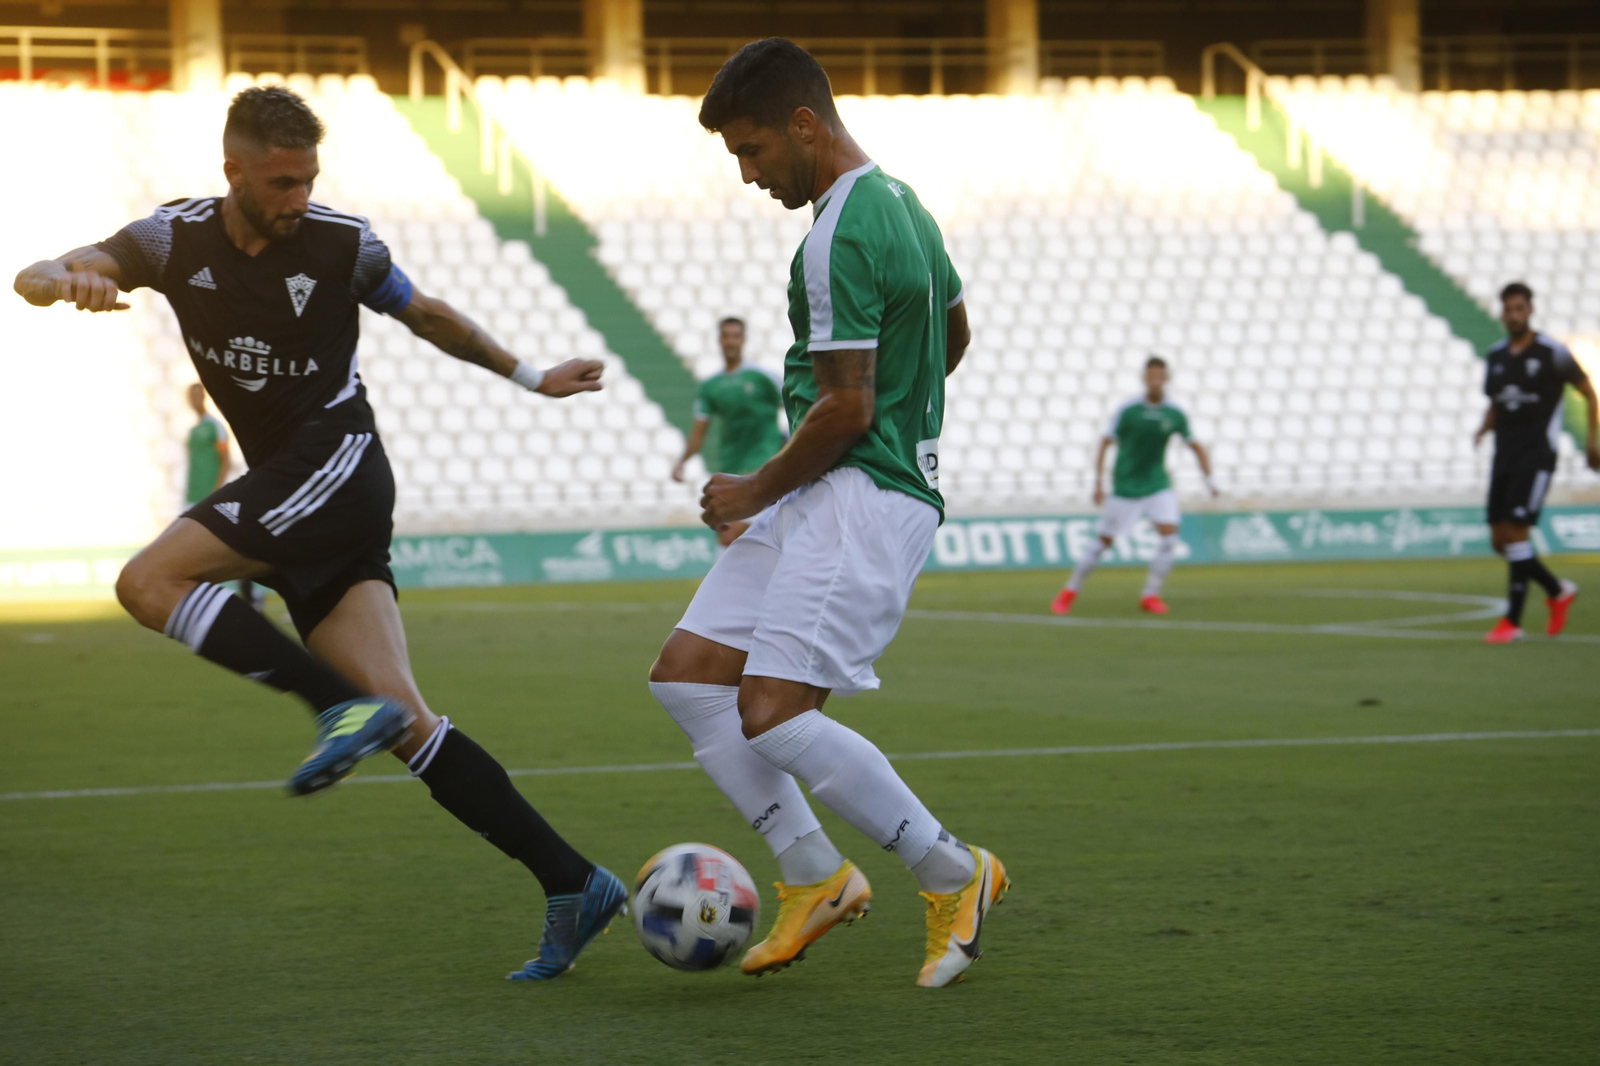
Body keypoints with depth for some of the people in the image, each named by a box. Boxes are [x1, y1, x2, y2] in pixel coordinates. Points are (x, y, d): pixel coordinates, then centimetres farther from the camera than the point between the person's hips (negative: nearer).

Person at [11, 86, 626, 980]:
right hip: (287, 487, 5)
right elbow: (35, 277, -6)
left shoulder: (342, 242, -4)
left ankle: (348, 705, -23)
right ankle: (572, 884, -8)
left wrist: (529, 376, 20)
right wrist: (66, 281, -30)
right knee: (404, 720, -6)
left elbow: (426, 315, 14)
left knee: (150, 582, -22)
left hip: (336, 462, -5)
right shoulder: (176, 239, 4)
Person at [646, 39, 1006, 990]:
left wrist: (758, 491, -7)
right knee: (687, 676, 6)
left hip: (861, 496, -11)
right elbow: (954, 334, 28)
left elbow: (845, 409, -20)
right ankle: (815, 878, 8)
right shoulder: (901, 204, 14)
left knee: (772, 715, -18)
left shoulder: (838, 241, -18)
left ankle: (954, 876, -4)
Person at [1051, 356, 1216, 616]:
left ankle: (1151, 595, -4)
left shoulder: (1175, 414, -4)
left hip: (1157, 483, 3)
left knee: (1169, 534, -15)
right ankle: (1069, 592, 15)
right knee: (1104, 541, 1)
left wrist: (1209, 478, -3)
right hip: (1125, 485, -3)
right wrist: (1099, 481, -17)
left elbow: (1196, 446, 8)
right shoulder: (1128, 410, -13)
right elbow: (1104, 444, -9)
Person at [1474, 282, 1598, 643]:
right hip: (1504, 457, 6)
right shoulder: (1495, 357, 10)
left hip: (1537, 454, -6)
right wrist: (1484, 429, 2)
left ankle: (1512, 620, -12)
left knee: (1515, 530, -16)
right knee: (1499, 539, 4)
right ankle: (1557, 591, 26)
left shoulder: (1552, 352, -6)